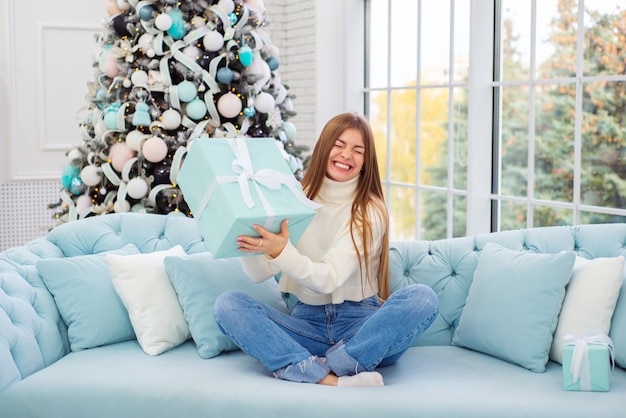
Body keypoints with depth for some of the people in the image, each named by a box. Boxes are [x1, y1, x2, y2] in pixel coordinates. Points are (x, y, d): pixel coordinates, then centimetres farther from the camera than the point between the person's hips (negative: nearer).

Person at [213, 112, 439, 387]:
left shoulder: (370, 211, -3)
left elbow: (328, 279, -17)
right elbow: (259, 274, -3)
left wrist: (281, 252, -35)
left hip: (361, 324, -2)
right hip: (308, 322, 3)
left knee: (422, 297, -29)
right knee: (227, 305, -21)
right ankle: (327, 380, -36)